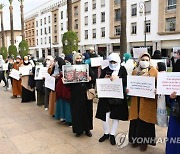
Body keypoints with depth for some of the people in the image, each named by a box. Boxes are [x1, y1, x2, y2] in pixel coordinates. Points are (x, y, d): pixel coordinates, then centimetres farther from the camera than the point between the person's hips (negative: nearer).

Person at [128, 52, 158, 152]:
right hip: (136, 100, 3)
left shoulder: (154, 71, 0)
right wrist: (128, 89, -4)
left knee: (145, 120, 5)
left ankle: (145, 141, 21)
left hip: (148, 101, -3)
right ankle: (136, 139, 25)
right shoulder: (135, 72, 9)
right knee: (136, 119, 7)